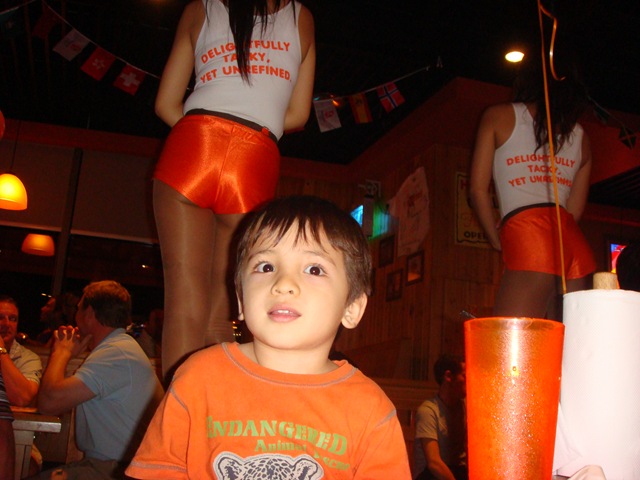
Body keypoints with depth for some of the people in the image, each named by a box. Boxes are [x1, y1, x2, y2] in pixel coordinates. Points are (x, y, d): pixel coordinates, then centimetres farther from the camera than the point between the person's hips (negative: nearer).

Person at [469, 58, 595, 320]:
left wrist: (497, 240, 19)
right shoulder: (581, 136, 26)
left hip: (527, 236, -5)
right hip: (577, 244, 5)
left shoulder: (499, 116, 14)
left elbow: (478, 189, 8)